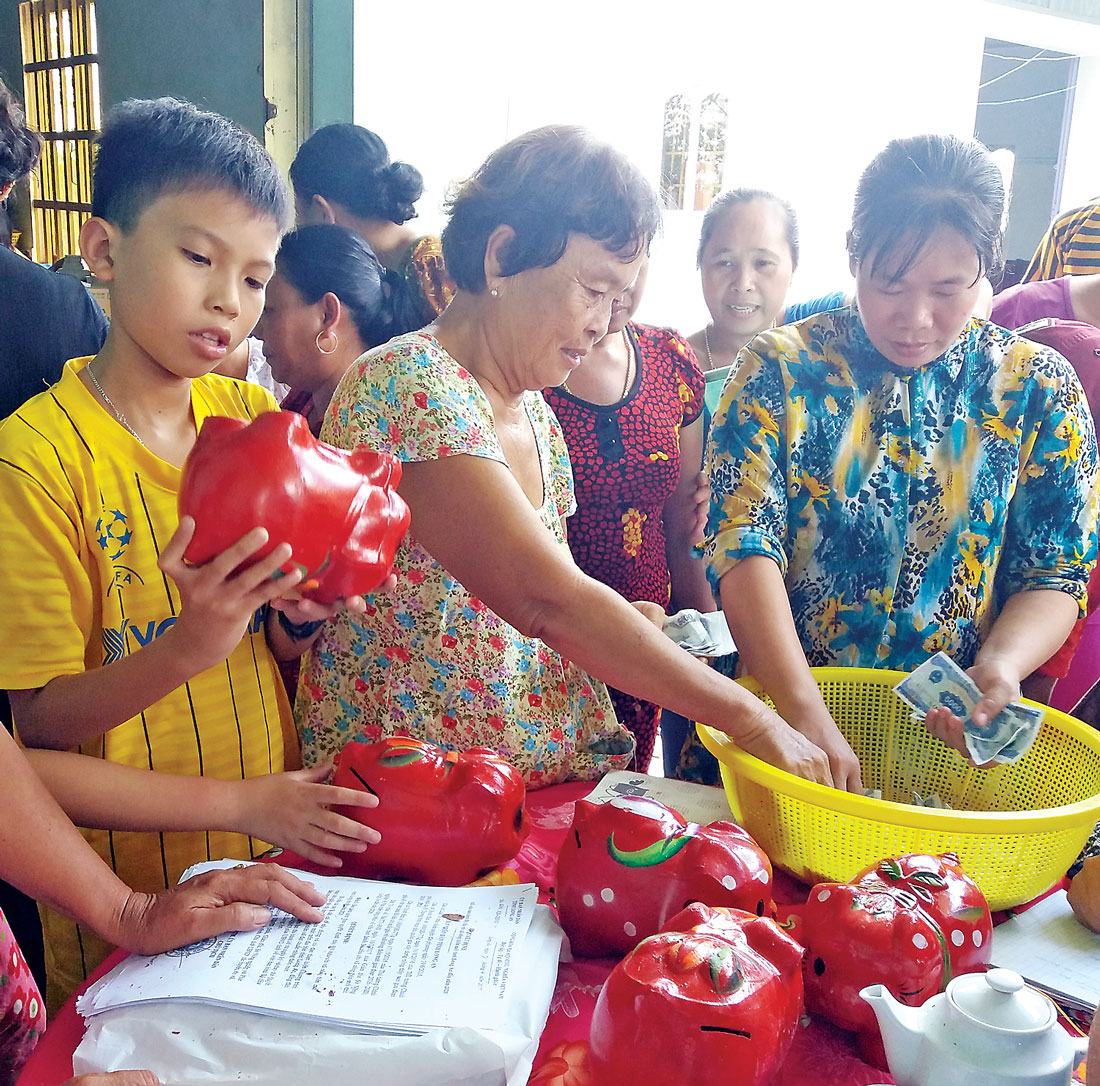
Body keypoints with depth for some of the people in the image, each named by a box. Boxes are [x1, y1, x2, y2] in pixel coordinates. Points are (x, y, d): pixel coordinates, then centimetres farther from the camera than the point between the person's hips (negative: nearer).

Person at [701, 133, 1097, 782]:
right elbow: (744, 547, -12)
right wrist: (807, 714, -24)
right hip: (778, 711, -1)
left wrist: (1002, 663, -16)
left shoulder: (1040, 389, 4)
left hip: (950, 733, 1)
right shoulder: (780, 370, -2)